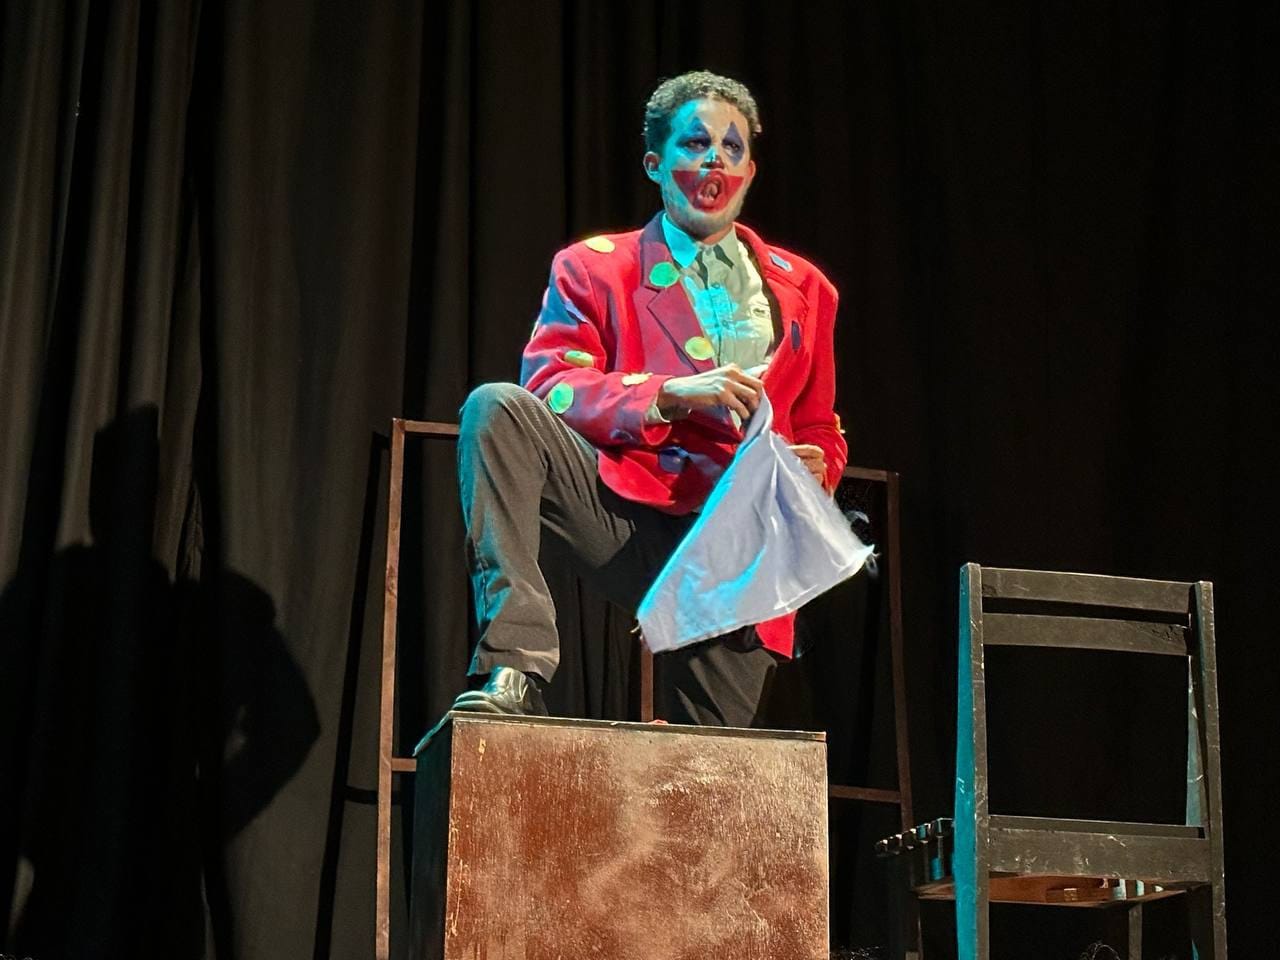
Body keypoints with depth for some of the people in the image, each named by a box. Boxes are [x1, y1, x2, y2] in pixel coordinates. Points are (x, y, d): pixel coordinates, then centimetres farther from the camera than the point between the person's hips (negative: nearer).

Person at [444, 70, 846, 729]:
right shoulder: (593, 268, 10)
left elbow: (822, 433, 23)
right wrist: (670, 393, -19)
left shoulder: (802, 290, 18)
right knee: (497, 407, -29)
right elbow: (549, 388, -5)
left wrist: (813, 467, -2)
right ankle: (514, 669, -37)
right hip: (624, 519, -2)